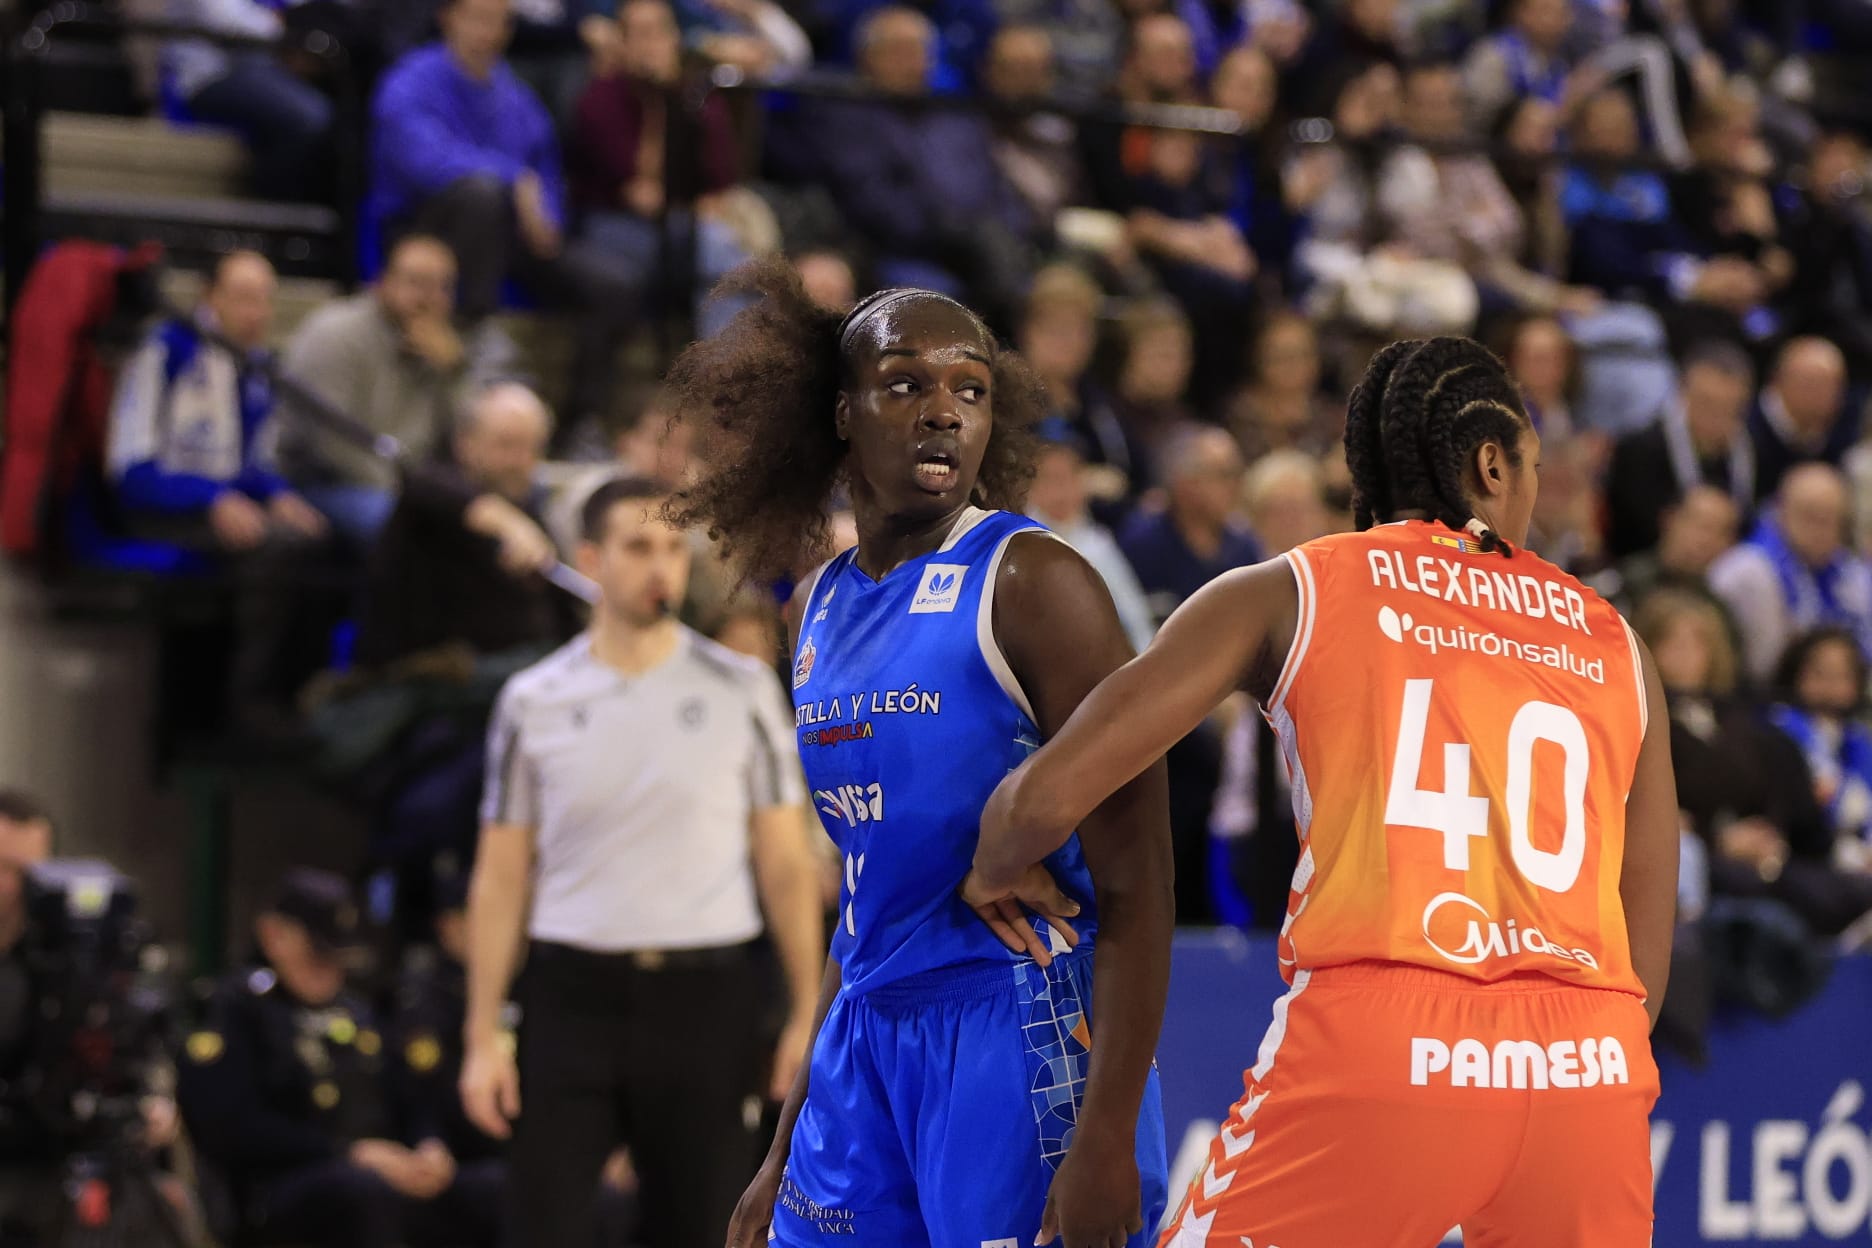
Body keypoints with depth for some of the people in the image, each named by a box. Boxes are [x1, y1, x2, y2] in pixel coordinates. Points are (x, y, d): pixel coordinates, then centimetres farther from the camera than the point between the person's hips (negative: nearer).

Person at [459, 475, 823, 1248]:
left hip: (704, 1000, 0)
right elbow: (500, 880, 5)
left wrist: (808, 1013, -5)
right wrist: (483, 1036, -1)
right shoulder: (534, 703, 4)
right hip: (572, 997, 0)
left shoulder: (741, 691, 3)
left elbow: (785, 862, 3)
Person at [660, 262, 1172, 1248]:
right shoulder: (823, 608, 14)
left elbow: (1134, 885, -13)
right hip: (870, 1045, 7)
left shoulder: (1030, 583, -8)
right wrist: (787, 1151, 20)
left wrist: (1107, 1139, -20)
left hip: (1021, 1045, -7)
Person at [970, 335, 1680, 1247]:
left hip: (1377, 1044, -3)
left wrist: (988, 879, 25)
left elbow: (1051, 793, 4)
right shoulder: (1613, 645, 19)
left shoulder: (1286, 594, 11)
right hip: (1586, 1066, 3)